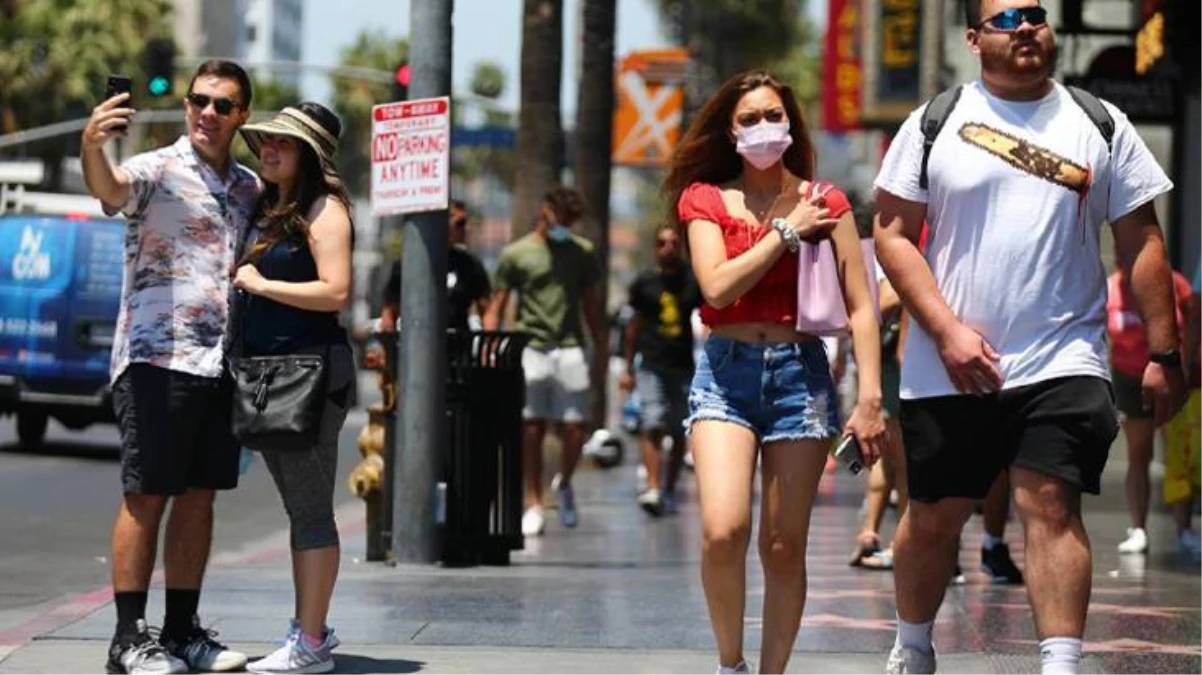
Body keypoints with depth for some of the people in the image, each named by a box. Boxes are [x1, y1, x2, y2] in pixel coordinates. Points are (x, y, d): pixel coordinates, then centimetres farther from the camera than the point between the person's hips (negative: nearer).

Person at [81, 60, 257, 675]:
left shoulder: (249, 188, 15)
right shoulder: (159, 170, -6)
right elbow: (110, 188, -29)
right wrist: (91, 148, -51)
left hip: (221, 364, 6)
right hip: (158, 359, -6)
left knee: (199, 498, 9)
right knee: (146, 497, -6)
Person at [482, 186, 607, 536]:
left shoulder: (582, 252, 13)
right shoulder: (516, 254, 4)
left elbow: (591, 304, 19)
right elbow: (495, 308, 4)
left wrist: (601, 349, 15)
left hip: (570, 350, 2)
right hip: (531, 348, -2)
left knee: (574, 429, -3)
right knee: (532, 428, 0)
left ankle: (564, 484, 25)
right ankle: (534, 504, 8)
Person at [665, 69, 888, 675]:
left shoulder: (823, 203, 6)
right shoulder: (705, 199, 6)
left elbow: (861, 308, 3)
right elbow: (717, 286, -10)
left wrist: (870, 398, -6)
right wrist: (786, 232, -6)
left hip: (801, 371, 1)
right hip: (726, 371, -1)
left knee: (784, 547, 1)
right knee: (723, 532, -18)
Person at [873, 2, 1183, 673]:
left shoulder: (1100, 124, 6)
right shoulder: (934, 123, 4)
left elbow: (1143, 241, 7)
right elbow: (893, 233, 1)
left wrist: (1164, 354, 1)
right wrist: (946, 331, -10)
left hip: (1063, 360, -1)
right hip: (950, 367, 1)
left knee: (1052, 505, -14)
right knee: (934, 515, 10)